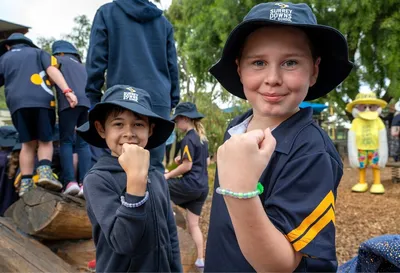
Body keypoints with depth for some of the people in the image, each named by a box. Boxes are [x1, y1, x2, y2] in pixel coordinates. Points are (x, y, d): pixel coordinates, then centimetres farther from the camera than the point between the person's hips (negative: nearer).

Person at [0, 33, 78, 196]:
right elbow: (52, 70, 4)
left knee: (28, 143, 9)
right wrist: (67, 91, -8)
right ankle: (45, 171, -18)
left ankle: (25, 183, 1)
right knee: (45, 141, 7)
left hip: (17, 103, 2)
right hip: (42, 100, -1)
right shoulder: (38, 52, 21)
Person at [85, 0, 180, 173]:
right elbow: (172, 66, 16)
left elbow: (96, 59, 2)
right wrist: (172, 100, 20)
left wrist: (92, 97, 4)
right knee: (155, 166, 4)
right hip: (159, 100, 3)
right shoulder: (164, 21, 17)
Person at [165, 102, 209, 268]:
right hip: (202, 187, 9)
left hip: (190, 184, -9)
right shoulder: (202, 138, 14)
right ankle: (200, 259, 14)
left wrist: (168, 175, -6)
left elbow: (187, 166, -17)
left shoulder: (188, 139, -13)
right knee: (193, 224, 13)